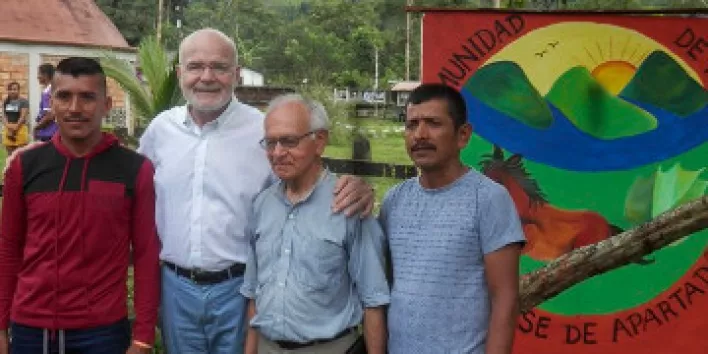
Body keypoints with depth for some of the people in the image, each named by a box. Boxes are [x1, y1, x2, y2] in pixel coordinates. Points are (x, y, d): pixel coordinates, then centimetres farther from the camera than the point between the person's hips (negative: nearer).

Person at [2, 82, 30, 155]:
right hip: (8, 130, 5)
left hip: (20, 129, -5)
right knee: (10, 155, 8)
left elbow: (23, 116, -11)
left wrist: (15, 127, -16)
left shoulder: (23, 102, -4)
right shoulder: (6, 102, 13)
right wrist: (8, 126, -7)